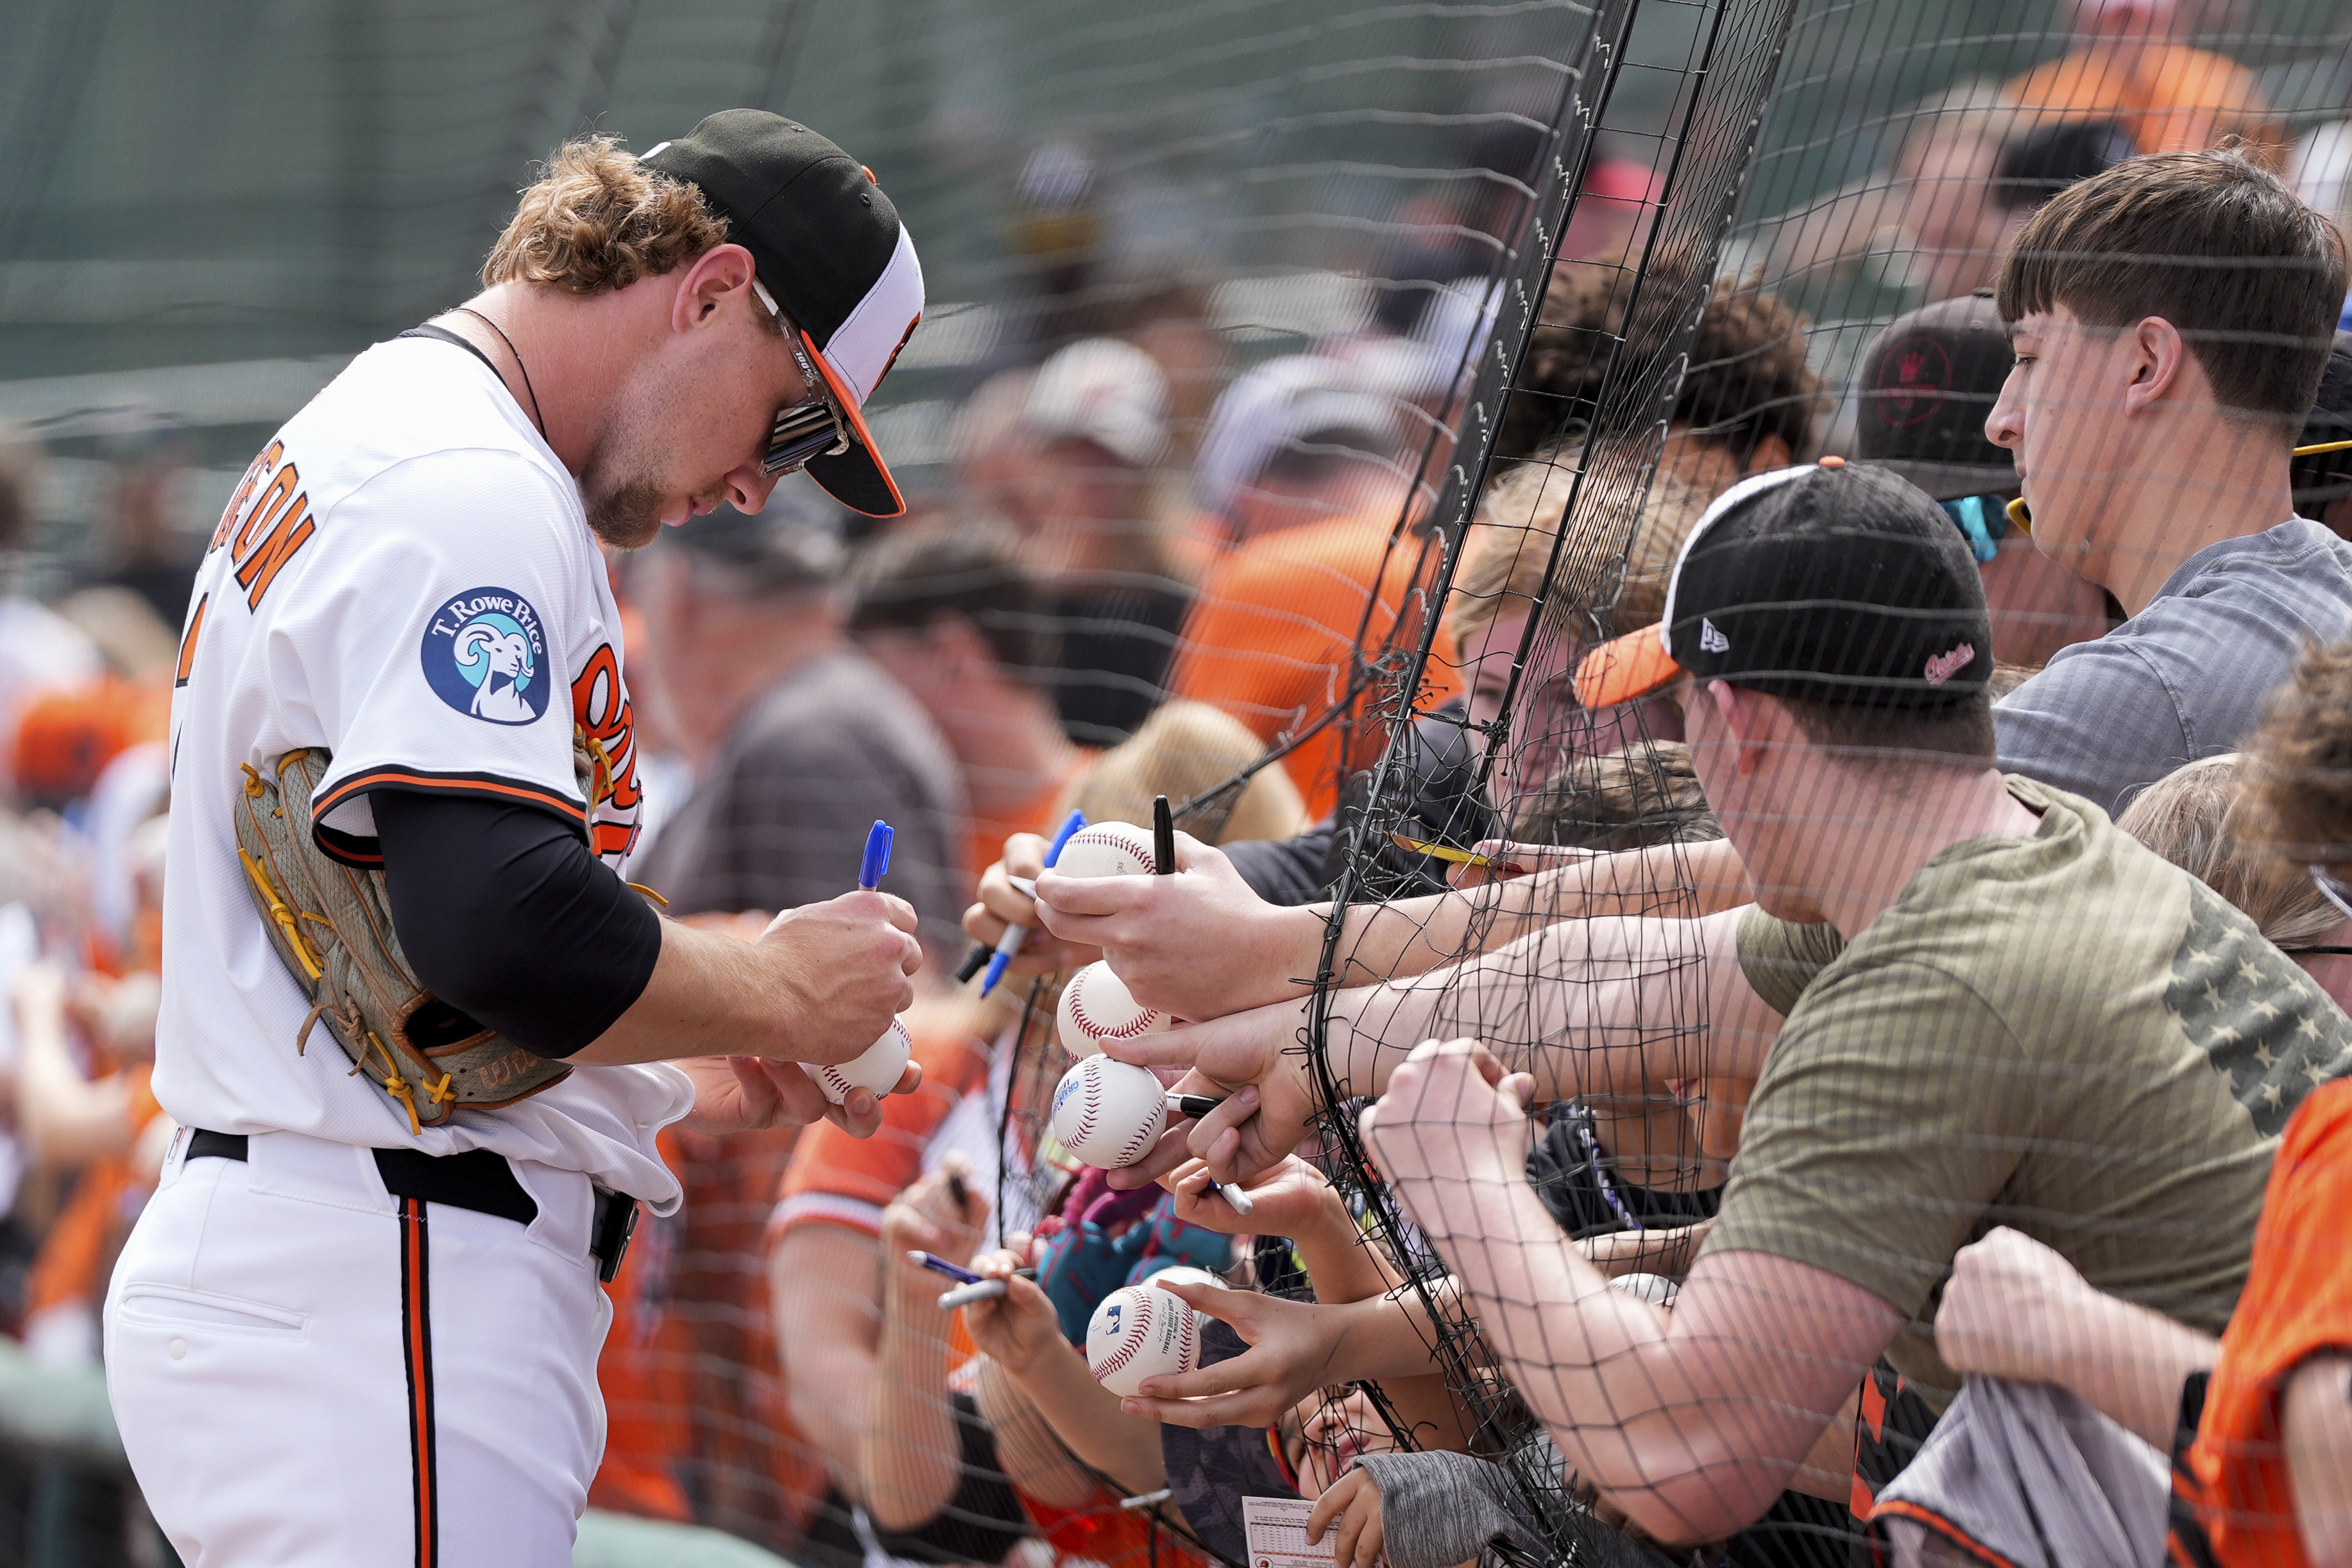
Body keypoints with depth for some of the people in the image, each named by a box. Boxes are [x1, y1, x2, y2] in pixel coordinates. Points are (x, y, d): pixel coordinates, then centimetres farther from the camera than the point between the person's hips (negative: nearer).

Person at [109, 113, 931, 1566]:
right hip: (381, 1304, -11)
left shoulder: (351, 441, 21)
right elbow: (501, 929, -25)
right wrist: (776, 994, -8)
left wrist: (683, 1082, 17)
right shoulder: (471, 491, -14)